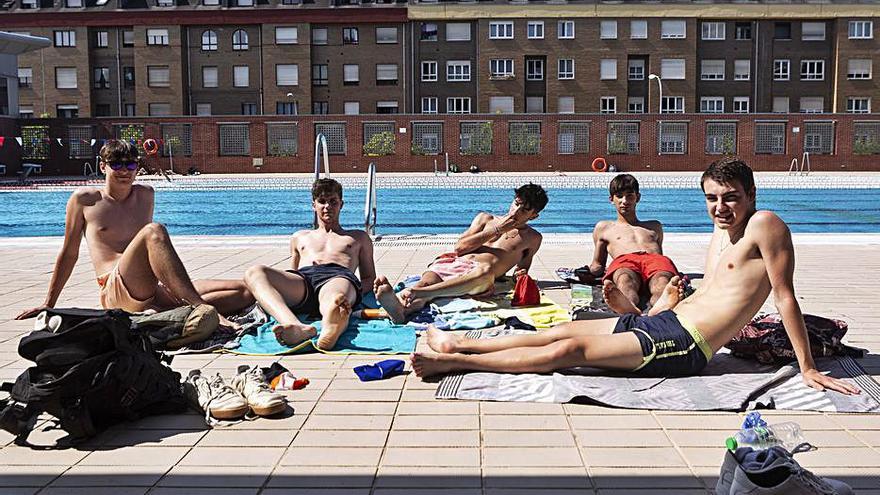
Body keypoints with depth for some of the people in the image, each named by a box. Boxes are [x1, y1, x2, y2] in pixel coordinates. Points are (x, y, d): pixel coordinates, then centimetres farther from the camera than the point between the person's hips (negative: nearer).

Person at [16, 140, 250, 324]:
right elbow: (69, 254, 16)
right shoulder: (85, 200, 11)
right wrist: (48, 304, 18)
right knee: (154, 231, -36)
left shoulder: (145, 195, 22)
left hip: (156, 291, 5)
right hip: (117, 292, -5)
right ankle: (203, 310, -45)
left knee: (246, 290, -15)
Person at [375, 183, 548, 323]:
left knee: (486, 269, -43)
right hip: (453, 264, 3)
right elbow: (460, 247, 13)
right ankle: (399, 307, -70)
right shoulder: (486, 219, 27)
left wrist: (521, 274, 7)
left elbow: (521, 270, 32)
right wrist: (496, 230, 9)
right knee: (426, 281, -35)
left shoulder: (533, 238, 27)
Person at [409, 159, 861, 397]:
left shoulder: (765, 226, -10)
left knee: (568, 349, -14)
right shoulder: (718, 236, 15)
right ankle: (460, 343, 16)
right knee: (564, 330, 6)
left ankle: (455, 361, -10)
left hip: (684, 346, -8)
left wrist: (808, 369, -12)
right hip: (663, 322, 8)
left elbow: (785, 297, -12)